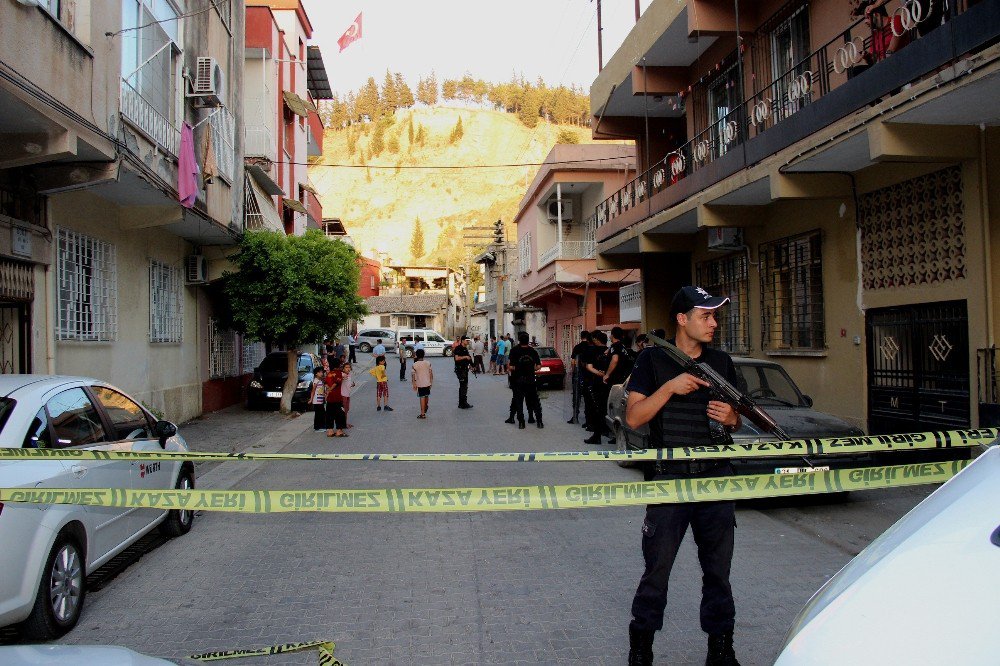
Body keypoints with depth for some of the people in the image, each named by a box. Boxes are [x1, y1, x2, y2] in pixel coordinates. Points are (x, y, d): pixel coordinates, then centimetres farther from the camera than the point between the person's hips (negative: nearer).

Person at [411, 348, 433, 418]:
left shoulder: (415, 365, -11)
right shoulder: (428, 363, -2)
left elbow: (413, 375, -9)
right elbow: (431, 373, 1)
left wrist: (414, 384, -1)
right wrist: (431, 382, 12)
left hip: (420, 384, -4)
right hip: (427, 383, 4)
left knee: (422, 398, -1)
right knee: (427, 396, 24)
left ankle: (423, 414, -1)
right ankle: (425, 407, 49)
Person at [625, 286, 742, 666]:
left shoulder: (722, 363, 10)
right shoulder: (653, 359, -2)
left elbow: (736, 421, 20)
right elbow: (633, 418, -8)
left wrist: (731, 418, -4)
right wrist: (671, 387, -19)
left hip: (716, 477, 4)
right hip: (669, 478, -4)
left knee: (718, 569, 11)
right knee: (657, 567, 2)